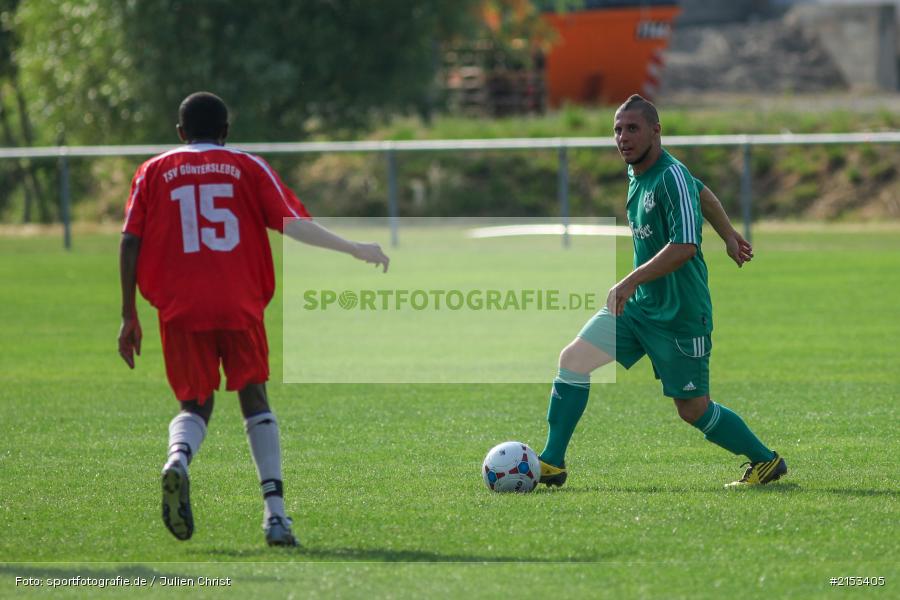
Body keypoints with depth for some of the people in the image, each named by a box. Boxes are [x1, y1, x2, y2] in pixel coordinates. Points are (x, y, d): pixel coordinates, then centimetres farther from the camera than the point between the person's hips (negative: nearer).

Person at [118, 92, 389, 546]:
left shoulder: (153, 172, 14)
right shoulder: (248, 167, 11)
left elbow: (130, 244, 7)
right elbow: (292, 224, 2)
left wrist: (129, 317, 11)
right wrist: (354, 249, 11)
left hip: (180, 309, 1)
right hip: (240, 305, -1)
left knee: (196, 404, 12)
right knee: (255, 401, 10)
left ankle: (178, 458, -24)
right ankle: (274, 511, -5)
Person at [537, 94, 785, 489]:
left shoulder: (671, 177, -21)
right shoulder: (636, 173, 7)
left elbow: (685, 246, -30)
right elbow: (704, 194, 23)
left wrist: (630, 282, -33)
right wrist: (730, 237, 31)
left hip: (679, 315, -8)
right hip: (638, 305, 8)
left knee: (693, 410, 2)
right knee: (574, 358, -4)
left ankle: (766, 461, 23)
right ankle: (552, 464, 1)